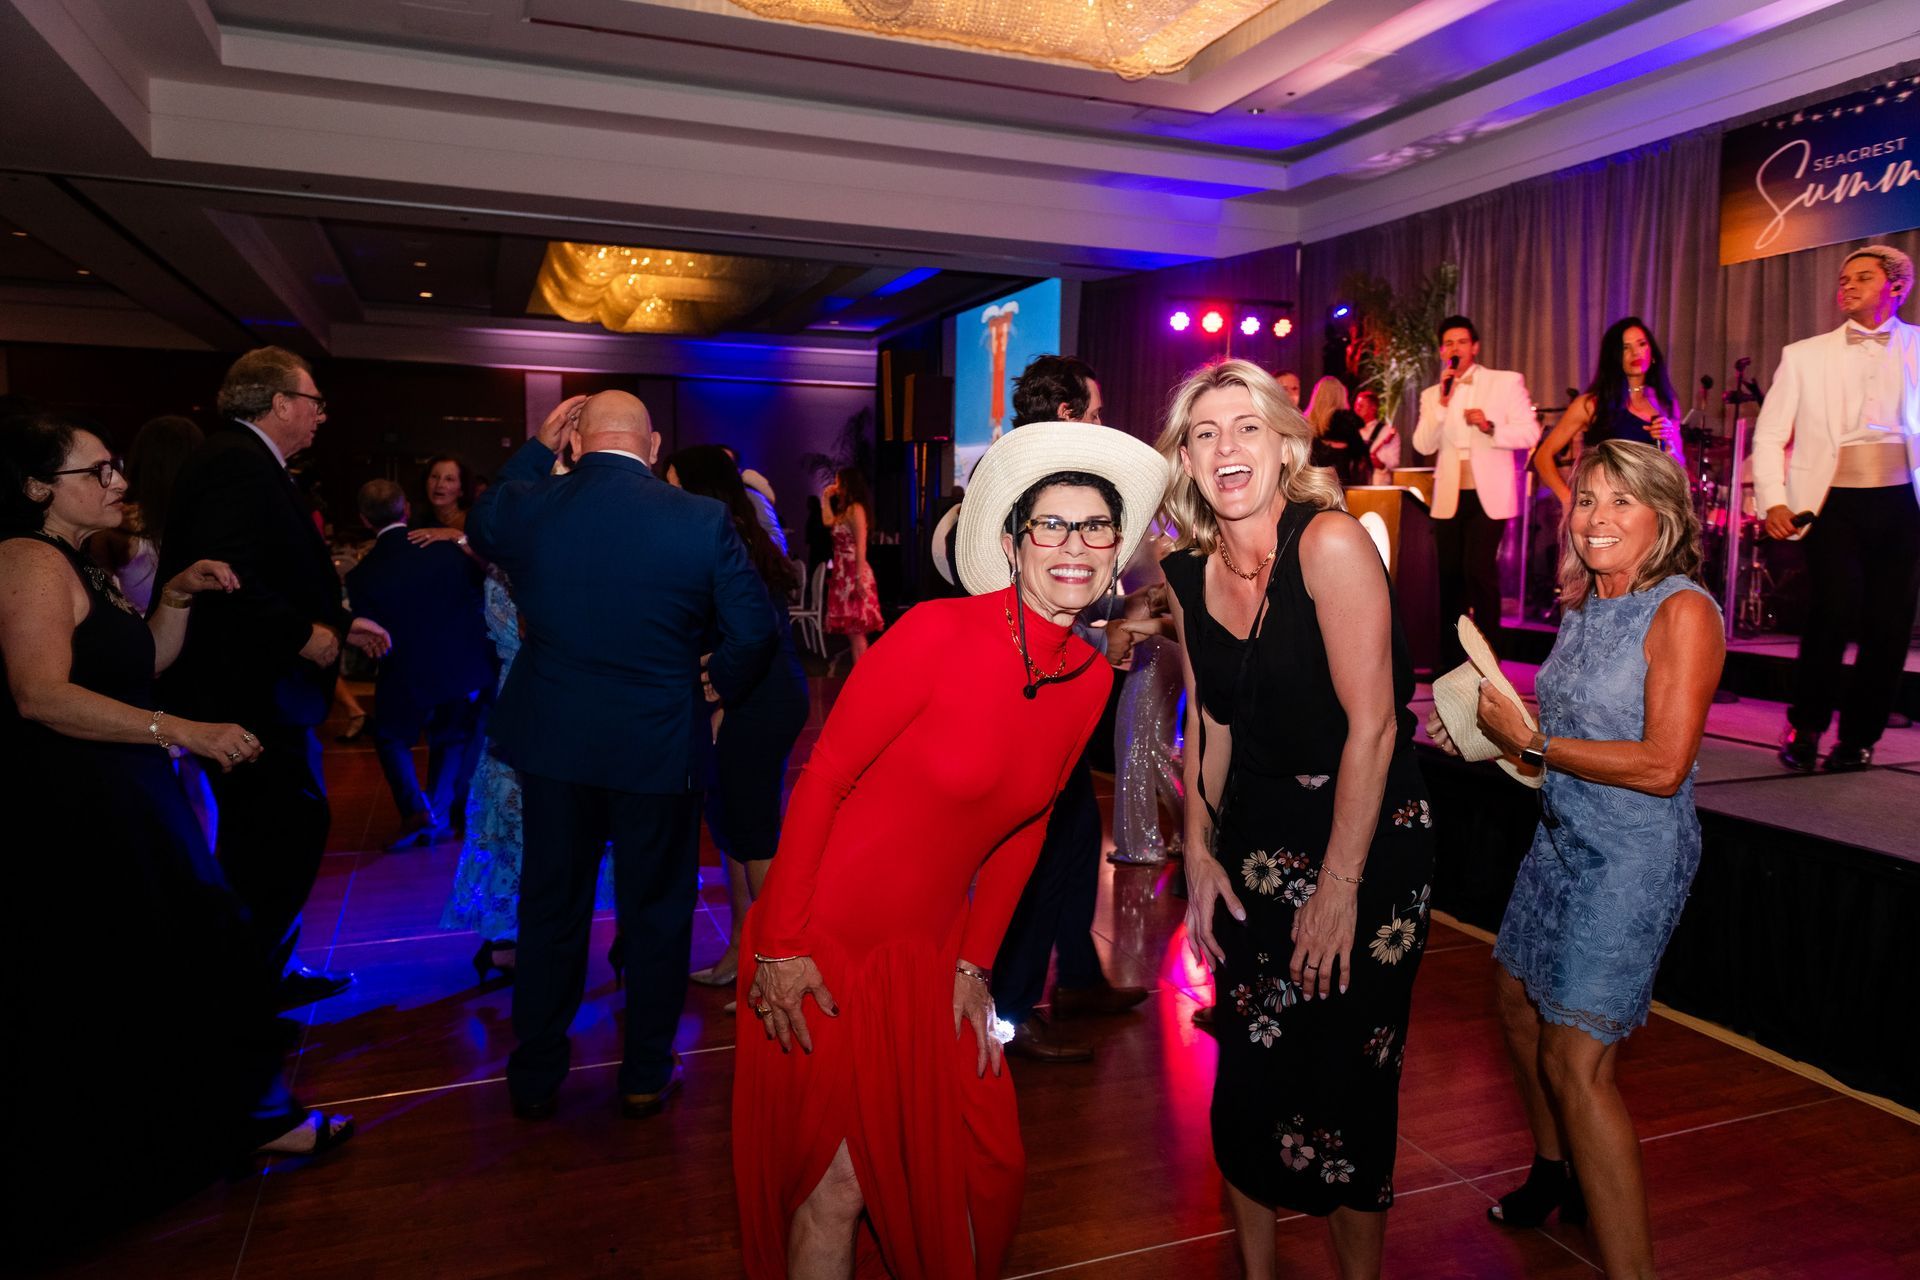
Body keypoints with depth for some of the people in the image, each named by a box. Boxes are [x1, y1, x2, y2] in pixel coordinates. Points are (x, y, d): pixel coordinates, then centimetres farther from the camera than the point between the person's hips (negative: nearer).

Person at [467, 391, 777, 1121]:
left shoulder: (528, 507, -7)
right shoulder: (702, 521, -13)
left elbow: (479, 526, 17)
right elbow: (753, 631, -9)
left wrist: (537, 450, 18)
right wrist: (716, 688, 9)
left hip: (551, 742, 2)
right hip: (659, 747, -2)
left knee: (550, 909, 17)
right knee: (656, 912, 15)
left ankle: (536, 1077, 31)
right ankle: (647, 1075, 28)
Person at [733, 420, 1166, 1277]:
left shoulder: (1092, 678, -1)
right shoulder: (939, 631, -20)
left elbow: (1024, 825, 9)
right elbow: (823, 778, -16)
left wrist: (974, 961, 7)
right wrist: (779, 943, -15)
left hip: (929, 952, 6)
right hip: (822, 944, -6)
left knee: (983, 1171, 16)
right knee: (835, 1182, 6)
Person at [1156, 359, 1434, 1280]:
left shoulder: (1330, 542, -17)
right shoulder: (1188, 574, 1)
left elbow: (1371, 726, -19)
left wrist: (1339, 886, -17)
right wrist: (1199, 855, 3)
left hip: (1364, 840, -5)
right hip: (1253, 841, 5)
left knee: (1342, 1082, 5)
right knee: (1245, 1074, 13)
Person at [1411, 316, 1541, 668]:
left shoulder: (1507, 382, 3)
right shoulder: (1432, 395, 11)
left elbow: (1530, 433, -3)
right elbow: (1423, 445, -2)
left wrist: (1490, 427, -18)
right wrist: (1442, 403, -12)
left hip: (1488, 496, -4)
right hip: (1449, 497, 4)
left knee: (1478, 570, -15)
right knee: (1450, 577, 6)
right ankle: (1451, 659, 15)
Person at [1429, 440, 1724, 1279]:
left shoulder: (1683, 611, -15)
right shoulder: (1585, 606, 7)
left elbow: (1661, 766, -22)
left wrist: (1530, 743, -17)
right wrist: (1483, 733, 2)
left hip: (1635, 854, -8)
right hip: (1564, 837, 8)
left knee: (1577, 1059, -9)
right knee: (1519, 1007, 20)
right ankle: (1557, 1178, 43)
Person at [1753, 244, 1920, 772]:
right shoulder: (1805, 355, 10)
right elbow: (1769, 435, 7)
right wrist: (1772, 500, -6)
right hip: (1834, 503, -1)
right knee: (1835, 610, -17)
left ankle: (1858, 739, 16)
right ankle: (1805, 727, 2)